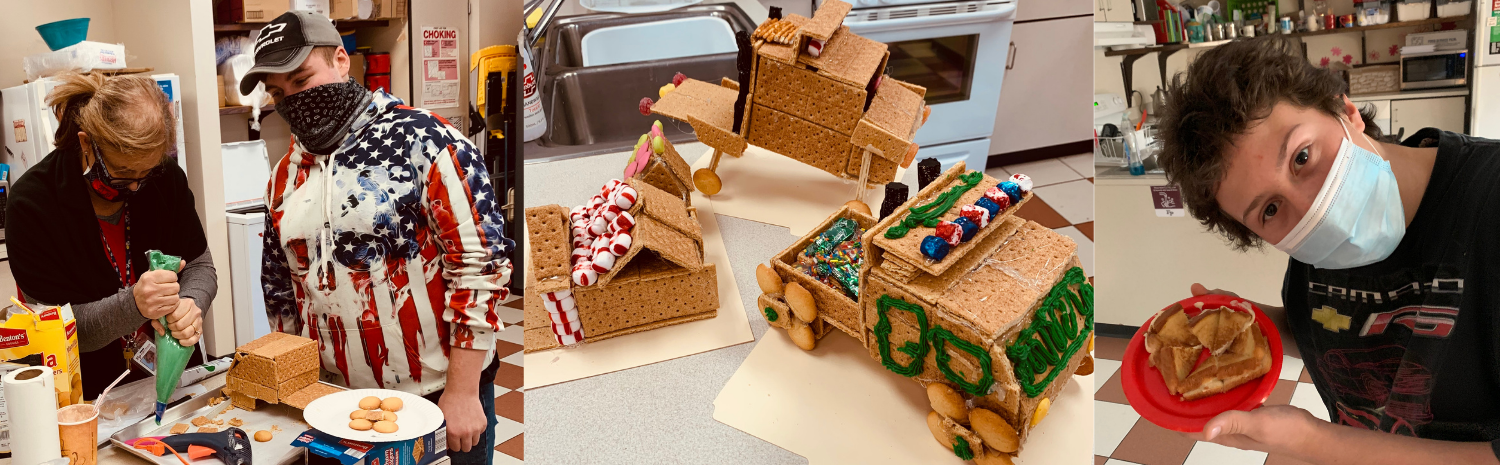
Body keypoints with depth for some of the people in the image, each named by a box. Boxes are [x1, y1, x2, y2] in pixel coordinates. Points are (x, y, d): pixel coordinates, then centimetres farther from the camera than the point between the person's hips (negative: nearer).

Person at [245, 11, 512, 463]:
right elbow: (281, 289, 18)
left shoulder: (422, 140, -12)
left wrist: (462, 392, -16)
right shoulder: (286, 174, 8)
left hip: (440, 395, -5)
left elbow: (481, 263, -15)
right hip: (338, 402, 6)